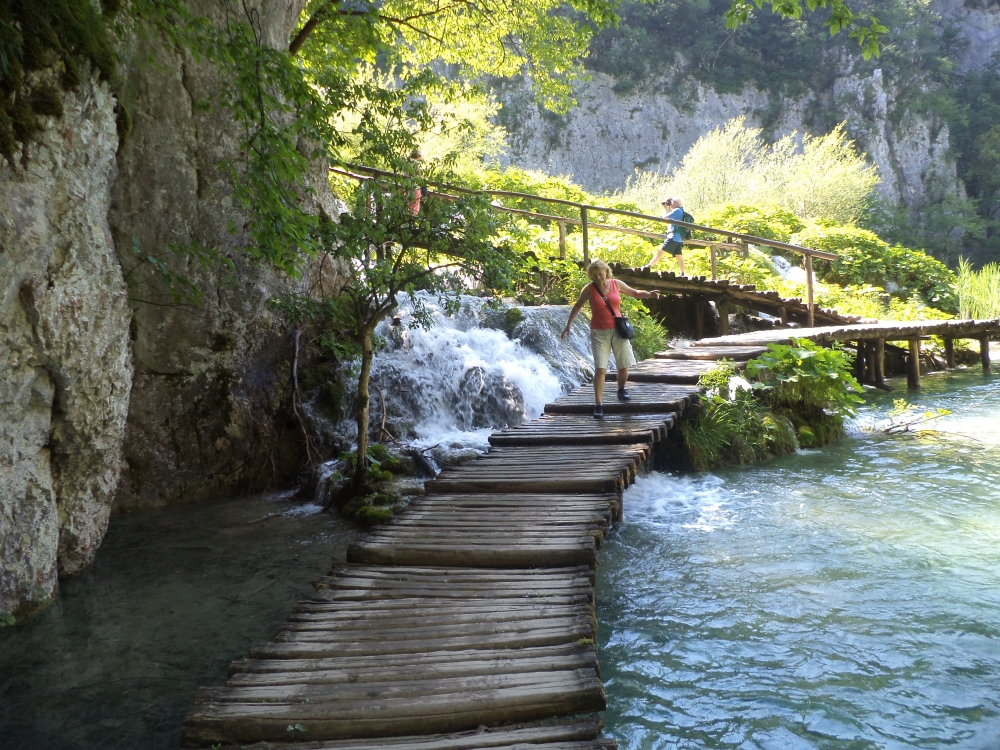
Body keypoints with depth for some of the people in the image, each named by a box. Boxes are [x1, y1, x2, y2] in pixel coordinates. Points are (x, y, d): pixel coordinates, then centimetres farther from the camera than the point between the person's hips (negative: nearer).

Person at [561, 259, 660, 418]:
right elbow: (578, 306, 4)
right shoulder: (589, 289, -6)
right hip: (599, 332, -3)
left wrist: (648, 295, -7)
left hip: (618, 329, 3)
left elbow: (635, 294, 12)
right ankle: (598, 405, -10)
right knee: (600, 369, -11)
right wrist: (568, 326, 3)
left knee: (623, 366, 8)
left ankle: (621, 390, 37)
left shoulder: (616, 284, 0)